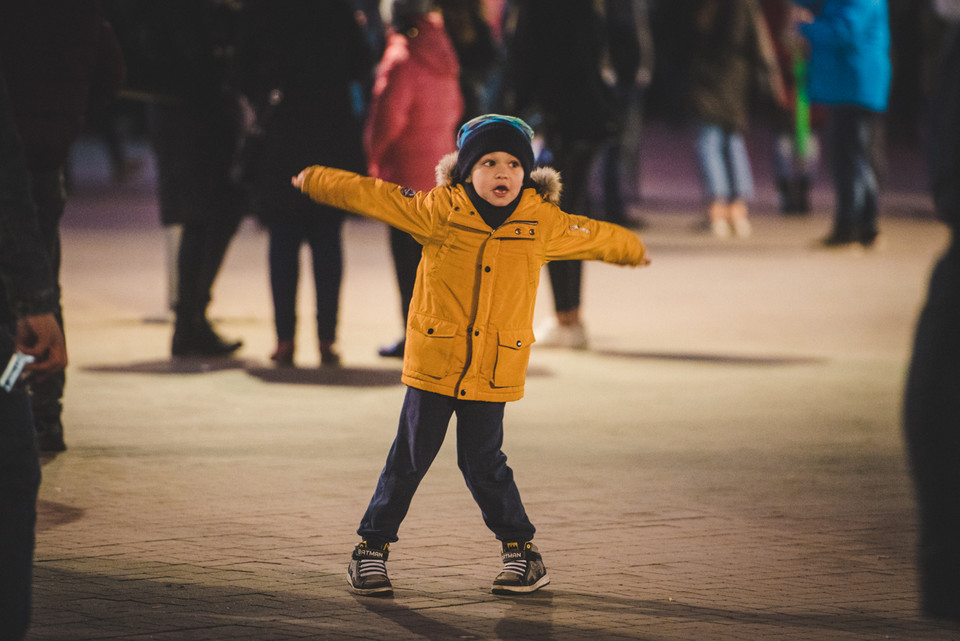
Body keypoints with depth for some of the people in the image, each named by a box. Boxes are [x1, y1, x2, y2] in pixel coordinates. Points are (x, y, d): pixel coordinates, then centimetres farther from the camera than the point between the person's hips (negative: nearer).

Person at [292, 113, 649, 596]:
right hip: (432, 364, 0)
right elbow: (369, 195, 1)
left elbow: (596, 237, 17)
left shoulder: (544, 224, -1)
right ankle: (372, 548, 17)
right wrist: (311, 180, 7)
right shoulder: (438, 211, -5)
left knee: (483, 464, 1)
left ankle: (521, 551, 17)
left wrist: (633, 250, 34)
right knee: (409, 458, 4)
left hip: (495, 371, 0)